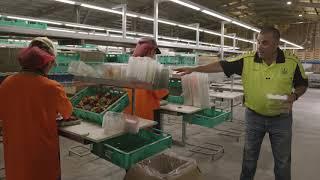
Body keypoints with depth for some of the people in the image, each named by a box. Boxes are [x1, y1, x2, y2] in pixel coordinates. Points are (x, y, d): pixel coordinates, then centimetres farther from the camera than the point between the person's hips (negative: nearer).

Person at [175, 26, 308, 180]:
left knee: (283, 160, 15)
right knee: (249, 156, 16)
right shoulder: (247, 60, -10)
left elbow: (303, 84, 4)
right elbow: (221, 65, -13)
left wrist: (294, 95, -18)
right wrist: (193, 69, -19)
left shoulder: (292, 62, -9)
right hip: (253, 116, 1)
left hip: (281, 118, 0)